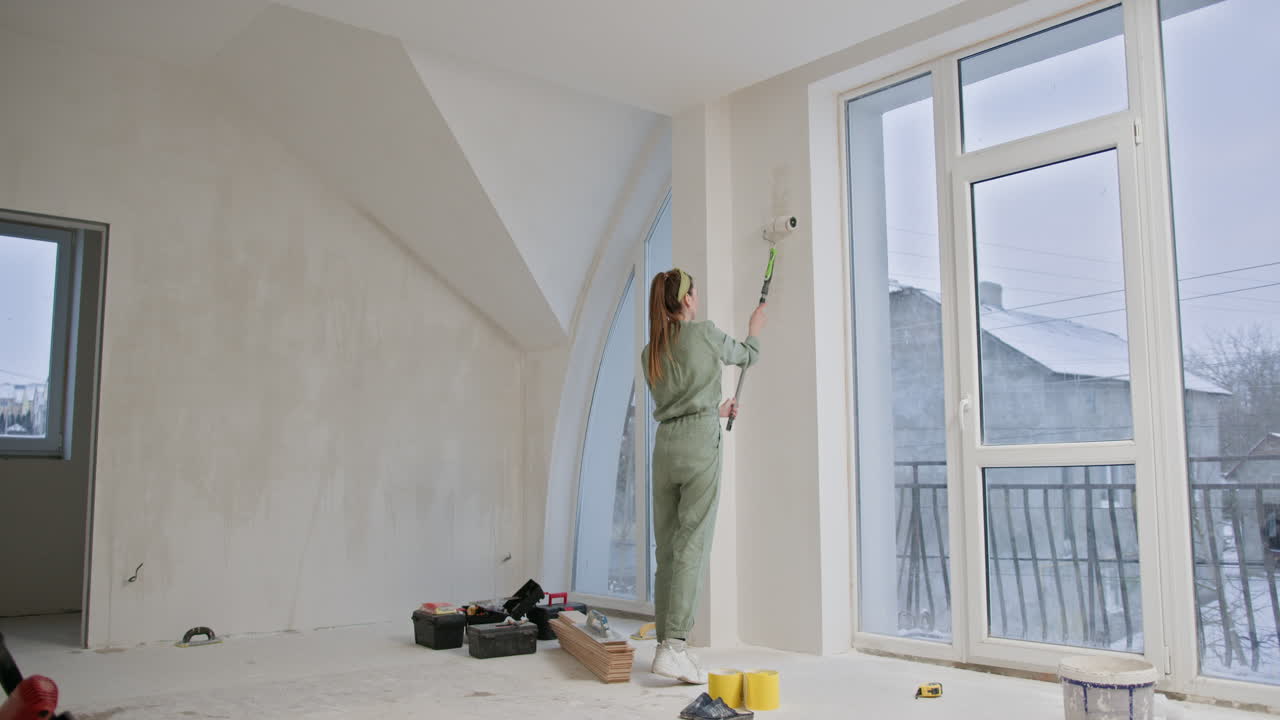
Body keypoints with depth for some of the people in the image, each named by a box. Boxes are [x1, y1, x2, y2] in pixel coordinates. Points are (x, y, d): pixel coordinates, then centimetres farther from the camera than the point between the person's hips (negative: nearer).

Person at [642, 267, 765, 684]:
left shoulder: (650, 353, 15)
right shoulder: (704, 333, 0)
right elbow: (746, 356, 18)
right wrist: (755, 327, 40)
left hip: (665, 445, 6)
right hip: (699, 445, -6)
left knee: (667, 547, 8)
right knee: (692, 545, -9)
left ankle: (667, 642, 10)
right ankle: (673, 647, -15)